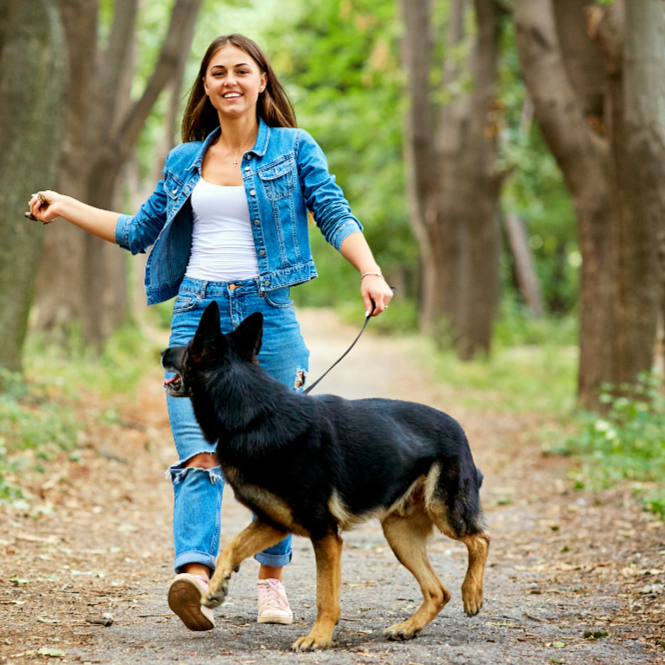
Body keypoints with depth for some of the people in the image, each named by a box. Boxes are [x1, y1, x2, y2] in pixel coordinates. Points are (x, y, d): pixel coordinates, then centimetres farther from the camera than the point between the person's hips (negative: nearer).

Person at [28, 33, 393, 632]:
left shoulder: (295, 149, 6)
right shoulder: (185, 161, 15)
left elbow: (336, 216, -2)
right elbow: (140, 232, 24)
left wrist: (371, 274, -18)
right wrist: (65, 207, 19)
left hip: (267, 313, -1)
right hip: (197, 314, 1)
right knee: (200, 455, -14)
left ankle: (272, 580, 19)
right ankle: (195, 578, -29)